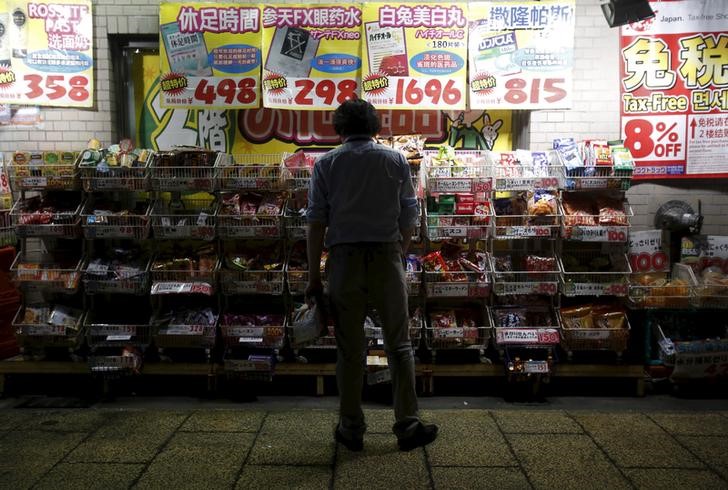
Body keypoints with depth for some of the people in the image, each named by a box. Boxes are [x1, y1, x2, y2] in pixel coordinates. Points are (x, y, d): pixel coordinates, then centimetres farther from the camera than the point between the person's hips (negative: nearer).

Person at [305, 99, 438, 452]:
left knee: (349, 349, 8)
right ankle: (407, 426, 11)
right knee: (399, 345, 9)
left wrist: (313, 276, 3)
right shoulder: (396, 160, 6)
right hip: (387, 258, 0)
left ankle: (351, 429, 17)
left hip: (344, 261, 0)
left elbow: (316, 223, -1)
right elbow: (409, 218, 7)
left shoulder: (326, 164, 4)